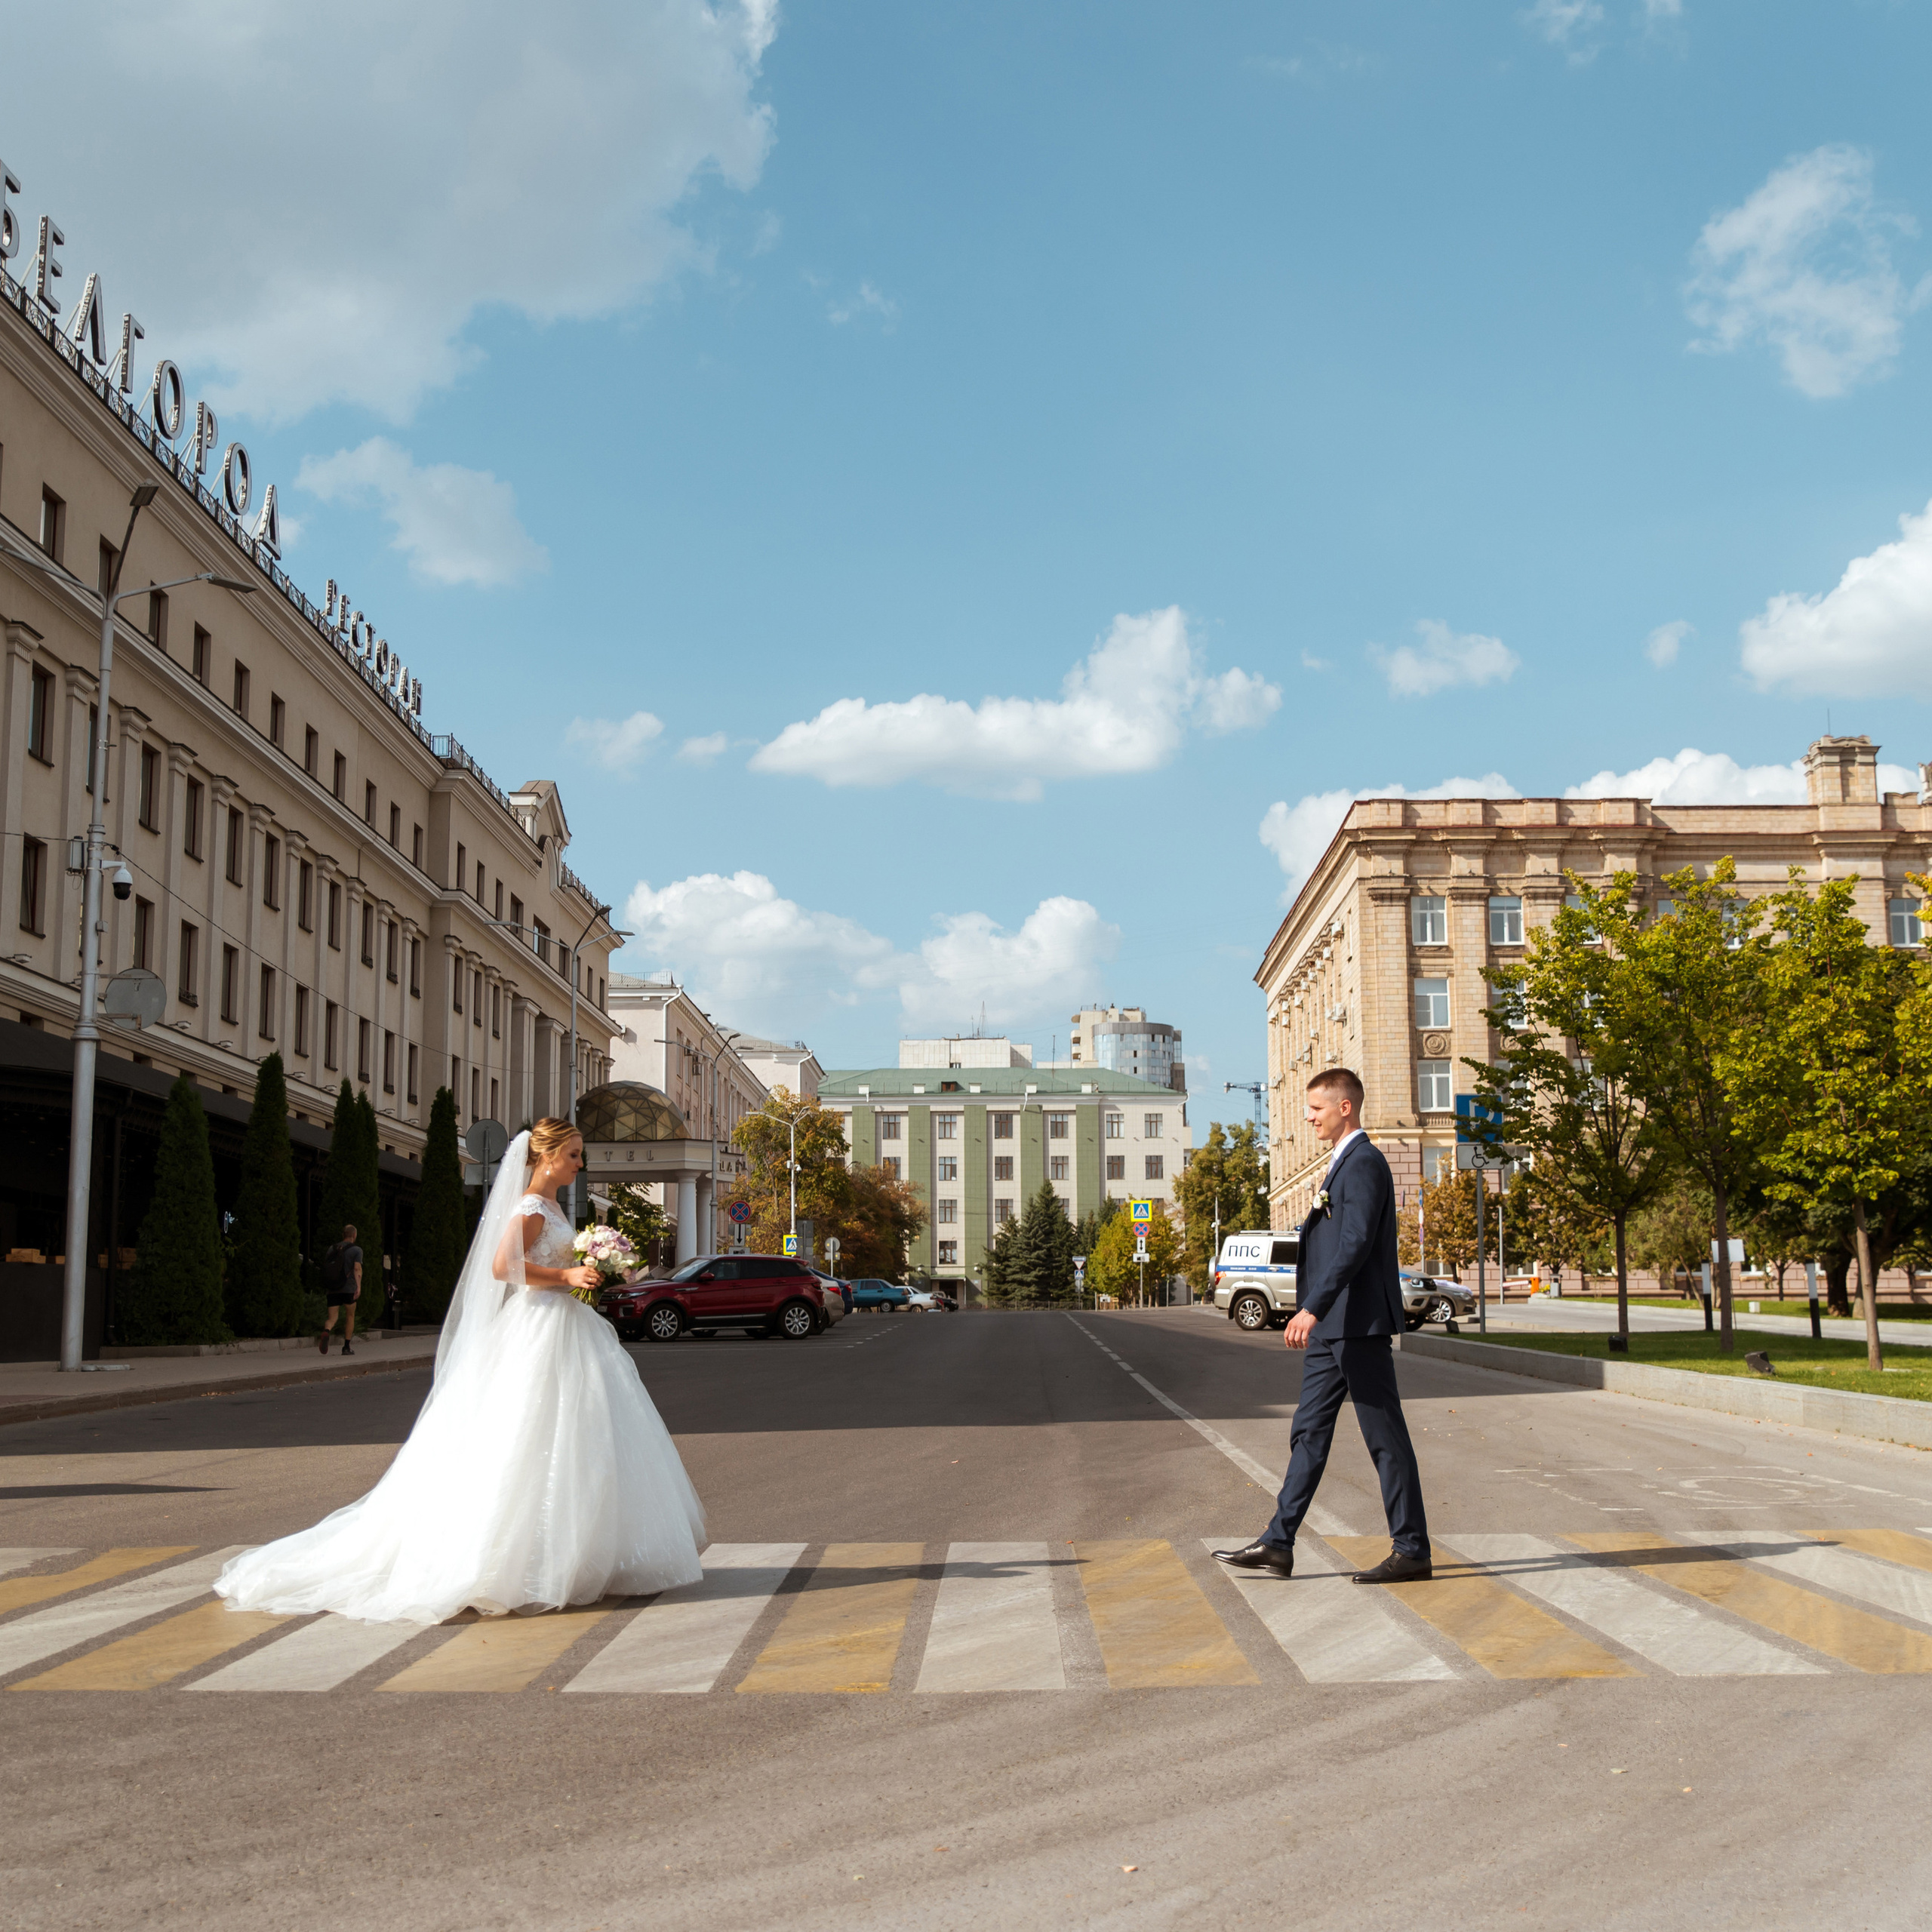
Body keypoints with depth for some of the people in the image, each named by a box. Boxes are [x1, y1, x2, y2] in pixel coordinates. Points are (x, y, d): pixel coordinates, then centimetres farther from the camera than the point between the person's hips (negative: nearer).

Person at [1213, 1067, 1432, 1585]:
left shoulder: (1365, 1162, -13)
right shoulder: (1341, 1164, 19)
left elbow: (1356, 1244, -23)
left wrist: (1311, 1309, -28)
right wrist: (1313, 1313, 23)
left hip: (1360, 1323, -10)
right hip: (1331, 1328, 10)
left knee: (1385, 1438, -3)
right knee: (1309, 1432, 8)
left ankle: (1412, 1551, 5)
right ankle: (1278, 1545, 10)